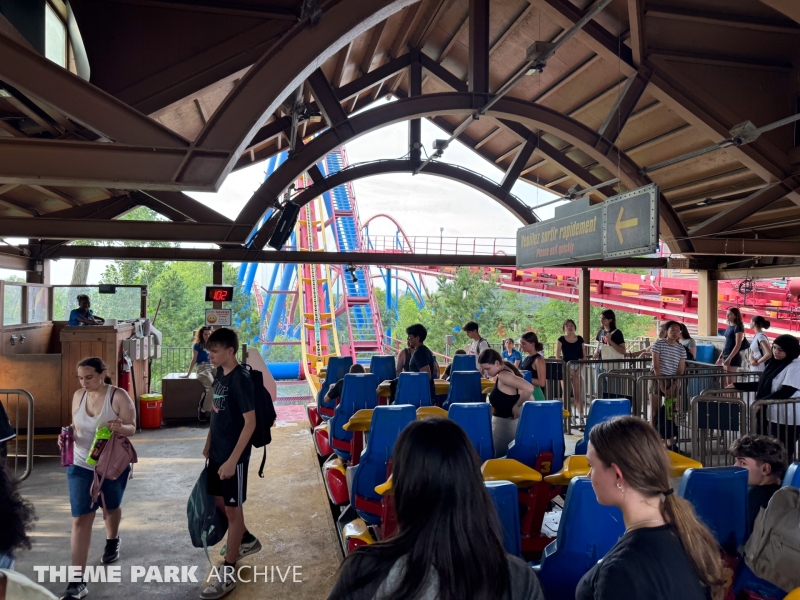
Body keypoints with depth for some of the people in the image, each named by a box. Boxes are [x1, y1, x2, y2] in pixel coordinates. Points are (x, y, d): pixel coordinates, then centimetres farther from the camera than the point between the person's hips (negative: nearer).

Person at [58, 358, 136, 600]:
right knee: (80, 518, -4)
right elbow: (76, 426, 9)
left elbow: (132, 428, -14)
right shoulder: (78, 396, -3)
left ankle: (112, 542, 54)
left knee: (111, 507, 22)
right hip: (81, 466, 2)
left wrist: (120, 427, -36)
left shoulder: (119, 396, -17)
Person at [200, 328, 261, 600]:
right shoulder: (219, 374, 5)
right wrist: (208, 445, 18)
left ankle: (228, 574, 15)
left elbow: (250, 422, -22)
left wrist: (232, 460, -23)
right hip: (217, 452, 9)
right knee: (220, 502, 20)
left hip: (233, 456, -9)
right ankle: (247, 540, 43)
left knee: (233, 509, 3)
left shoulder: (241, 379, -21)